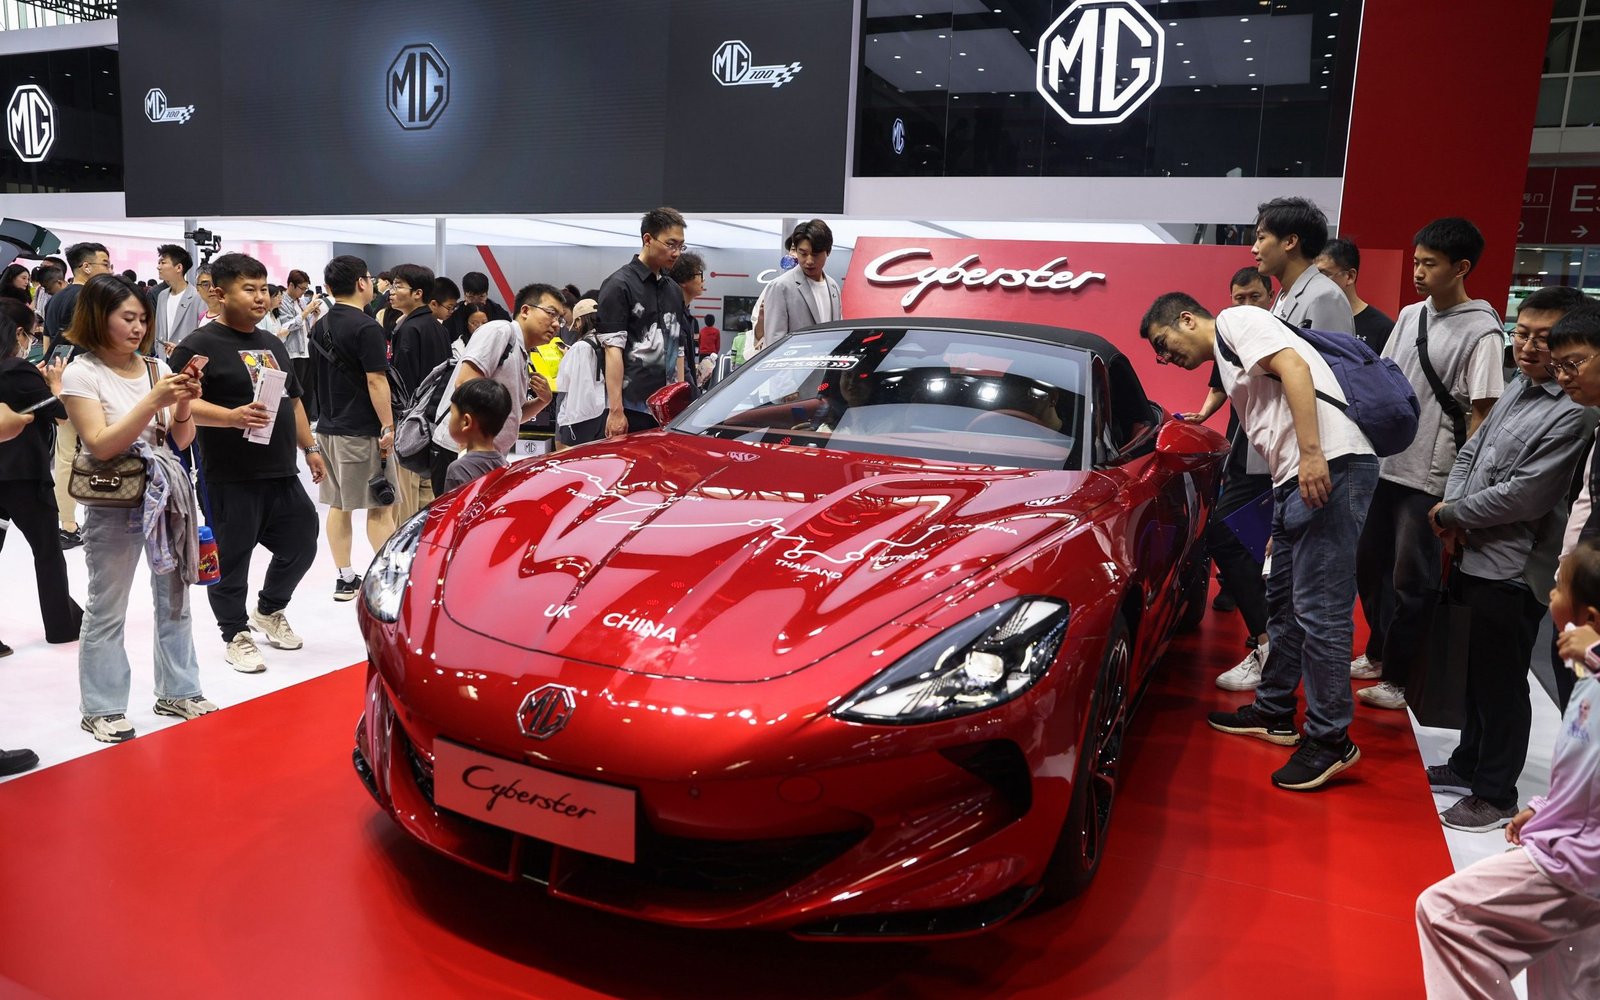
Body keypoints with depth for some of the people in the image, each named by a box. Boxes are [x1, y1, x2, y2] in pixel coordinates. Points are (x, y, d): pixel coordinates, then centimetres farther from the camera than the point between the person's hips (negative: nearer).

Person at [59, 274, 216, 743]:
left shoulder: (155, 367, 6)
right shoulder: (81, 374, -7)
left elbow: (182, 440, 9)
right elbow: (101, 445, -16)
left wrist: (184, 406, -11)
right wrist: (152, 401, -22)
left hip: (169, 495, 5)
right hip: (114, 506, -5)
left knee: (175, 599, 11)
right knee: (106, 611, 2)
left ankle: (178, 691, 24)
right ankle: (102, 709, 13)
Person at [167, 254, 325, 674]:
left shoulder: (272, 344, 17)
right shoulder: (200, 345, -8)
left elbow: (293, 399, 23)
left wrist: (310, 447, 21)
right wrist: (231, 416, -31)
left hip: (282, 474, 7)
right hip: (230, 479, -7)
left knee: (301, 544, 13)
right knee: (230, 559, 4)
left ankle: (269, 611, 35)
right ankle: (236, 635, 19)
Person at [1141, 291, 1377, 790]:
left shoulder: (1235, 319, 2)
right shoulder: (1229, 363, 28)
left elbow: (1295, 368, -16)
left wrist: (1312, 453, -25)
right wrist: (1280, 528, 24)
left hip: (1330, 466, -11)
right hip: (1297, 476, 11)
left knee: (1319, 610, -8)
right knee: (1284, 602, 18)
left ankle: (1330, 740, 0)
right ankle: (1273, 713, 30)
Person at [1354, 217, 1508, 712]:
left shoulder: (1480, 332, -11)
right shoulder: (1410, 315, 9)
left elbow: (1483, 412, -13)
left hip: (1430, 476, -7)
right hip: (1384, 462, 7)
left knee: (1412, 580, 1)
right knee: (1369, 563, 16)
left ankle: (1399, 679, 15)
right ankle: (1378, 653, 34)